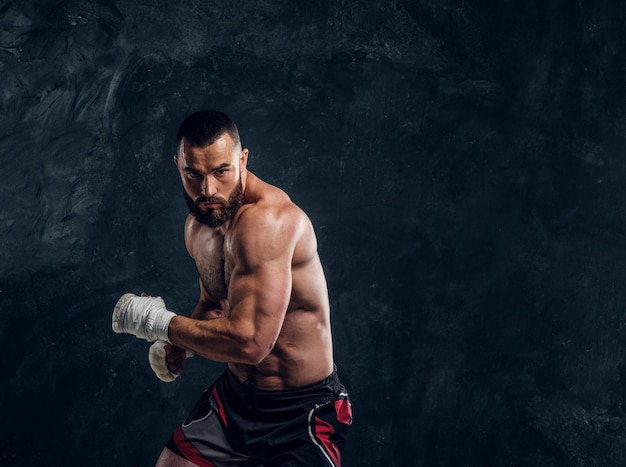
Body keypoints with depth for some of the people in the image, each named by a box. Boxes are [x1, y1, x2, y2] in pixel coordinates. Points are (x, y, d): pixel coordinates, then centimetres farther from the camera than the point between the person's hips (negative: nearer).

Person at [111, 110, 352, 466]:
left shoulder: (268, 219, -26)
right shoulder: (197, 226, 3)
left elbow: (249, 341, -32)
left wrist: (159, 323, -19)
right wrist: (177, 346, 0)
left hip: (303, 410, -7)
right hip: (234, 396, 7)